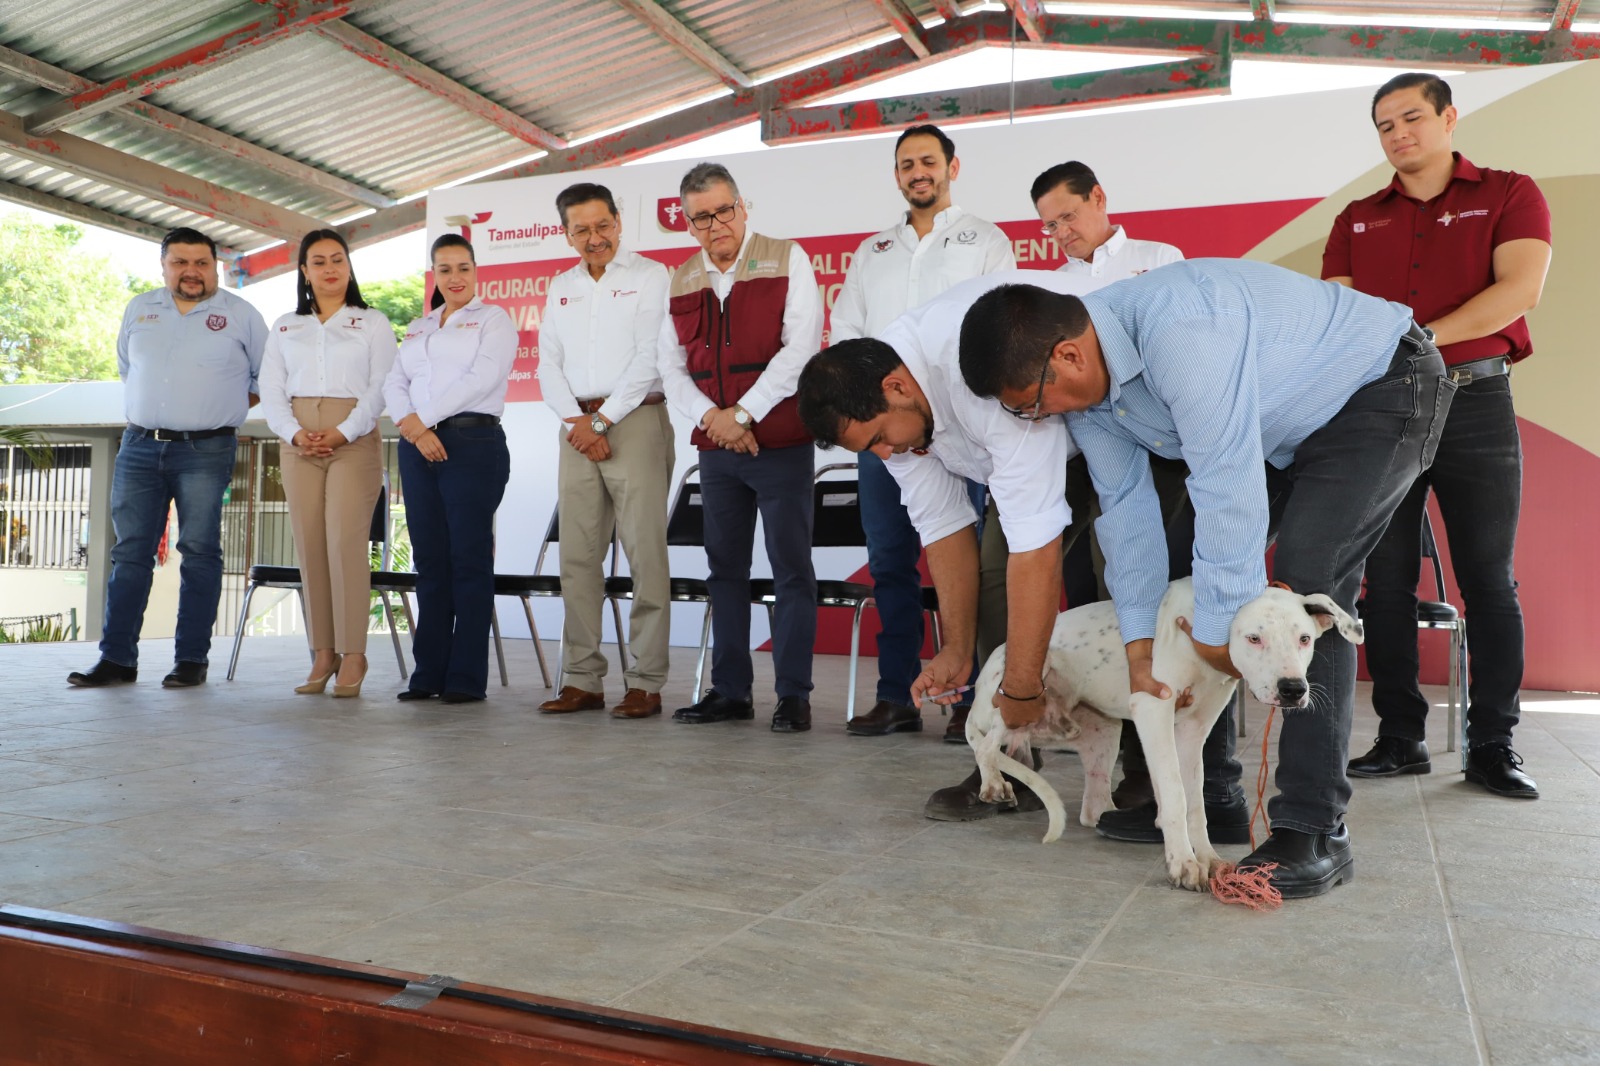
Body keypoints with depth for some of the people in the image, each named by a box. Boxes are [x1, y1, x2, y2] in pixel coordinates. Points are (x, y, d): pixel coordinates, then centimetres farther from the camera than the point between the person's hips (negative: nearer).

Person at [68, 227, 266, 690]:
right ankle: (117, 658, 6)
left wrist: (230, 404, 3)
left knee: (199, 552, -4)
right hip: (139, 447, 4)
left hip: (205, 452, -4)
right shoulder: (139, 309, 14)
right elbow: (125, 368, 25)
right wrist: (147, 409, 14)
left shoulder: (241, 315, 3)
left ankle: (191, 660, 0)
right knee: (130, 552, 2)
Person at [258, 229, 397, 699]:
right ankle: (322, 654, 2)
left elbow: (380, 387, -1)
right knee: (309, 545, -2)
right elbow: (270, 389, 11)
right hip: (298, 444, 4)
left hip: (355, 441, -3)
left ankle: (352, 655, -11)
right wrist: (294, 433, -7)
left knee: (346, 540, -13)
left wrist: (344, 433, -13)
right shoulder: (285, 327, 19)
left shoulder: (373, 323, 9)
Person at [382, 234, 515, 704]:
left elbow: (483, 378, -9)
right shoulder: (417, 329, 23)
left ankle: (467, 677, -2)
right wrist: (412, 427, -8)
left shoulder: (493, 319, 6)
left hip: (473, 443, -5)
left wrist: (423, 417, -9)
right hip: (418, 448, 5)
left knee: (469, 558, -6)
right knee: (429, 559, 5)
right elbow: (394, 383, 12)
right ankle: (429, 671, 10)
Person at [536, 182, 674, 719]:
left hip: (636, 420, -5)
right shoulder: (561, 288, 19)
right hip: (578, 427, 6)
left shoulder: (651, 276, 2)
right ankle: (582, 680, 9)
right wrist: (576, 421, -4)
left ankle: (646, 683, -4)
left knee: (645, 553, -8)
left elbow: (649, 358, -8)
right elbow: (548, 364, 12)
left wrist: (602, 419, -10)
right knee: (577, 555, 3)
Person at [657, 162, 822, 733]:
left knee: (791, 568, -3)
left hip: (781, 443, -5)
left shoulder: (786, 259, 0)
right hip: (715, 447, 5)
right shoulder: (681, 281, 14)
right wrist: (711, 418, -8)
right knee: (725, 568, 9)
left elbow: (801, 346, -10)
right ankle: (730, 689, 18)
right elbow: (671, 365, 10)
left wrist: (743, 413, -13)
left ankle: (793, 693, 3)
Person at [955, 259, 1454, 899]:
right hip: (1287, 425, 8)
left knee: (1306, 580, -24)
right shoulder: (1081, 380, -12)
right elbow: (1125, 505, -8)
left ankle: (1314, 832, -17)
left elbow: (1227, 492, -38)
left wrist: (1219, 630, -28)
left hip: (1384, 386, -8)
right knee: (1194, 565, 3)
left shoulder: (1180, 331, -40)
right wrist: (1138, 646, -12)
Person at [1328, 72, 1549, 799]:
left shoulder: (1509, 194, 7)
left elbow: (1520, 288, -9)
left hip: (1474, 403, -2)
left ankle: (1492, 745, 7)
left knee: (1489, 579, -1)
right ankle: (1400, 738, 9)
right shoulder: (1358, 220, 16)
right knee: (1386, 577, 1)